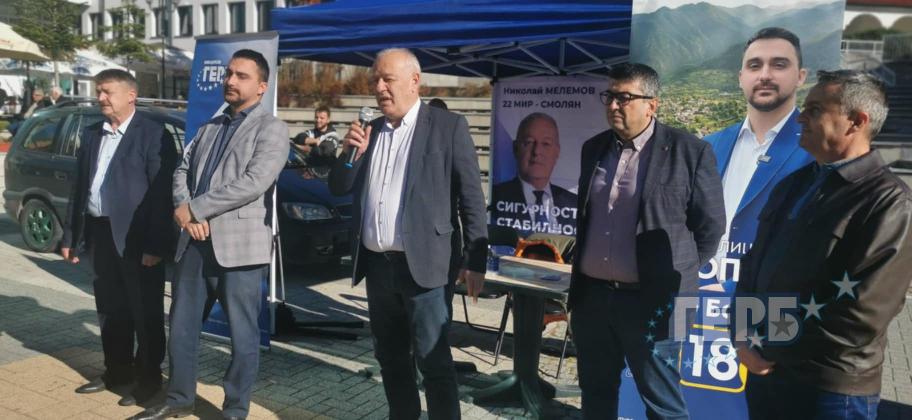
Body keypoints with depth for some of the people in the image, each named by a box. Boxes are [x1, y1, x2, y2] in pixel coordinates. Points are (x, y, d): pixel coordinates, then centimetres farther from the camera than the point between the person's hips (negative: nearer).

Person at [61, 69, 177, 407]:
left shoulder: (154, 135, -10)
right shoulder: (91, 134, 12)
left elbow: (161, 192, -15)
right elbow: (80, 187, 15)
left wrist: (156, 244, -20)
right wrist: (71, 235, 11)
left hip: (137, 236, -7)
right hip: (100, 233, 7)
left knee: (145, 312, 5)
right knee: (110, 309, 17)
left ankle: (149, 378, 18)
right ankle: (117, 371, 32)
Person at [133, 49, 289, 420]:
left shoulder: (271, 128, -4)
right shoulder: (209, 128, 19)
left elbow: (254, 183, -17)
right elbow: (182, 172, 15)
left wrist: (194, 208, -13)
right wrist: (183, 211, -7)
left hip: (238, 244, -6)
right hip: (195, 242, 7)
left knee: (242, 335, 5)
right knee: (182, 327, 15)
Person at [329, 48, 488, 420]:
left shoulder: (448, 126, -5)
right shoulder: (369, 131, 11)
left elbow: (472, 198, -7)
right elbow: (338, 189, 12)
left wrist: (475, 261, -11)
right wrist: (350, 154, -7)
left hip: (422, 264, -6)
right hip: (376, 264, 6)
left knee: (433, 360, -3)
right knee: (390, 357, 16)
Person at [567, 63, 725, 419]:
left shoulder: (689, 152, -9)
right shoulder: (593, 148, 8)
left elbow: (710, 226, -2)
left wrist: (679, 277, 1)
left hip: (650, 301, -5)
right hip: (591, 297, 6)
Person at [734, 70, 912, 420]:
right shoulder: (793, 184, 10)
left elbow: (860, 313, -20)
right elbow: (754, 263, 12)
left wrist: (770, 350, -13)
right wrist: (744, 336, -2)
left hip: (830, 389, -6)